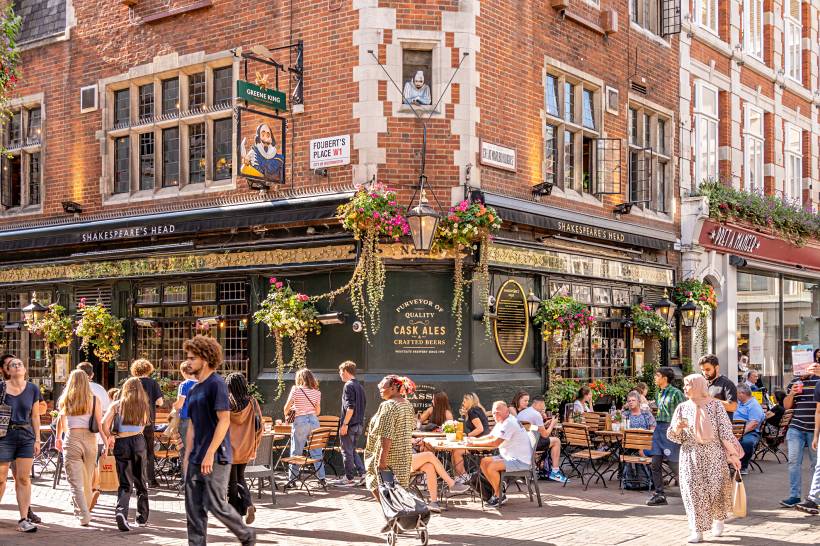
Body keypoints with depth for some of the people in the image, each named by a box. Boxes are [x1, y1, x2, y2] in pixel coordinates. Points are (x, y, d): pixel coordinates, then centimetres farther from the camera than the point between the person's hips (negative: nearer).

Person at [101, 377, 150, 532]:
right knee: (140, 482, 14)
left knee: (125, 483, 3)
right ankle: (142, 517, 21)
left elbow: (104, 423, -9)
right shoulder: (143, 406, 6)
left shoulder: (116, 405, 2)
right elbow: (144, 424, 4)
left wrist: (109, 437, 6)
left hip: (121, 443, 0)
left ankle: (121, 511, -22)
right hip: (139, 442, 1)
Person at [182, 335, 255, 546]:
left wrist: (210, 454, -20)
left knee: (215, 504, -5)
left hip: (216, 458, -8)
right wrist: (189, 455, 14)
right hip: (196, 458, 8)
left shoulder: (216, 384, -11)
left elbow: (224, 421, -17)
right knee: (193, 507, 5)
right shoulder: (193, 390, 15)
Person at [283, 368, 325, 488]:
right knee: (317, 452, 8)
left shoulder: (296, 389, -5)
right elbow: (318, 411, 10)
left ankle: (292, 480, 6)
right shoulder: (316, 392, 6)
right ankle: (321, 478, 9)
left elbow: (287, 407, -4)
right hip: (314, 421, 4)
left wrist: (286, 415, 15)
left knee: (296, 452, 3)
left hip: (300, 421, -3)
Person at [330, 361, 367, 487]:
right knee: (352, 451, 17)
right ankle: (363, 474, 10)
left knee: (347, 452, 2)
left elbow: (350, 407, -22)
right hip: (359, 424, 9)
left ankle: (349, 478, 8)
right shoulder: (360, 386, 13)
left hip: (349, 424, -9)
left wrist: (344, 424, -21)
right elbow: (364, 404, 18)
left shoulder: (348, 386, -14)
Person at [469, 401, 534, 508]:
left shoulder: (509, 423, -21)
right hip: (509, 457, 11)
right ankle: (497, 492, 10)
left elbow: (495, 442, -26)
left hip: (521, 461, -11)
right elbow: (491, 436, 18)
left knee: (491, 467, -25)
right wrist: (475, 439, 1)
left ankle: (499, 496, -6)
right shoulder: (501, 422, 12)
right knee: (484, 462, 5)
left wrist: (475, 443, -19)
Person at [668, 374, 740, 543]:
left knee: (716, 488, -5)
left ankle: (718, 518, 25)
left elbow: (725, 431, -4)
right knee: (693, 490, -5)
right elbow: (672, 435, 6)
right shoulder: (682, 408, 7)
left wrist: (732, 454, -9)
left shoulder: (715, 405, -1)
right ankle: (697, 530, 1)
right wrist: (677, 427, -16)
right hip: (690, 455, 2)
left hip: (714, 454, -2)